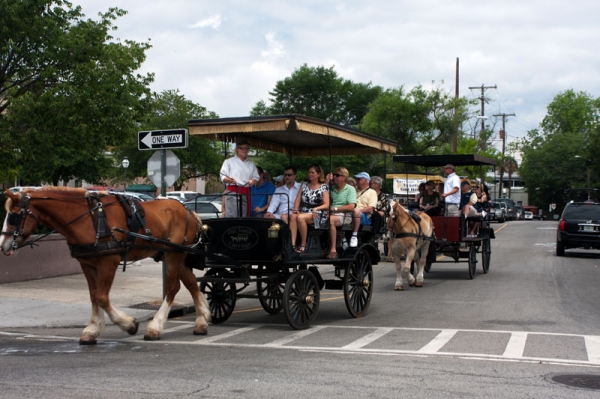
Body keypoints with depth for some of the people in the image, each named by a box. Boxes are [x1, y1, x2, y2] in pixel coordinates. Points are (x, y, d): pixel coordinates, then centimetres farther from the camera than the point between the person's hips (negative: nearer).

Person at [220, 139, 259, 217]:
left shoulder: (251, 164, 20)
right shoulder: (229, 162, 8)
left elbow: (256, 177, 17)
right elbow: (223, 177, 2)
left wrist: (253, 181, -6)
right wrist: (230, 180, -19)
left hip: (246, 193, 4)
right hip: (233, 192, -4)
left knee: (244, 216, 2)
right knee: (231, 216, -13)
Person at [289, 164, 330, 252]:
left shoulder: (324, 187, 3)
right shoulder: (304, 184, 16)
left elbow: (326, 205, -3)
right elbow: (298, 199, 10)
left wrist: (316, 209, -20)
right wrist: (295, 209, -8)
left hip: (315, 214, -4)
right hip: (302, 211, 4)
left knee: (300, 218, -34)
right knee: (293, 216, -32)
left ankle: (303, 244, -22)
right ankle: (292, 243, -40)